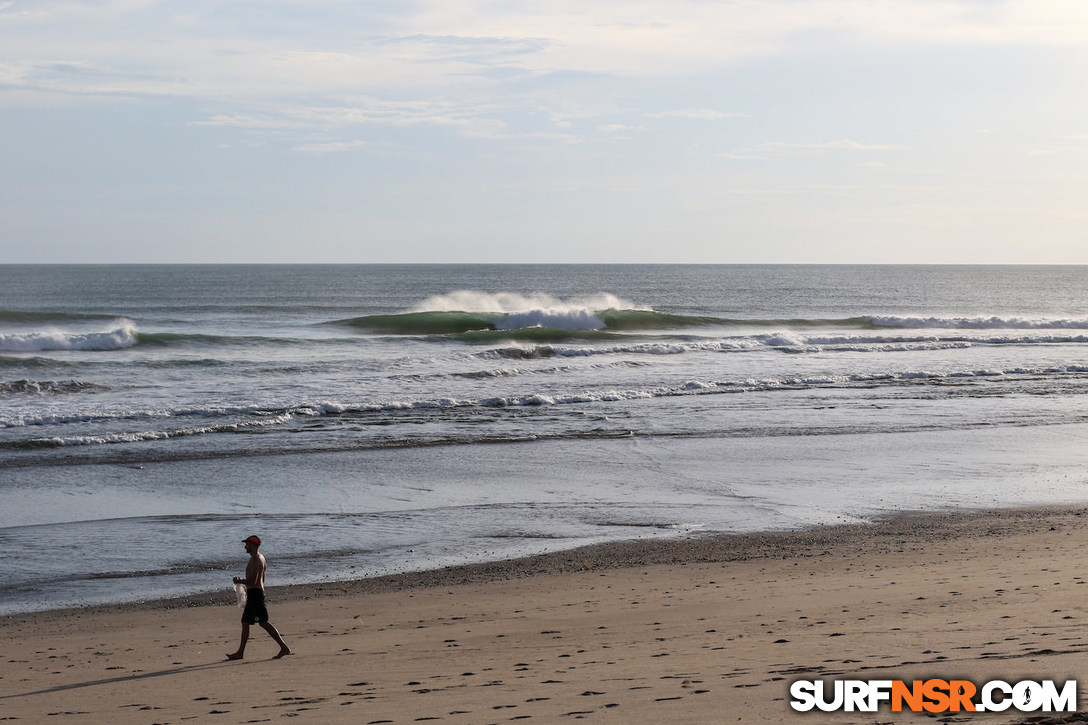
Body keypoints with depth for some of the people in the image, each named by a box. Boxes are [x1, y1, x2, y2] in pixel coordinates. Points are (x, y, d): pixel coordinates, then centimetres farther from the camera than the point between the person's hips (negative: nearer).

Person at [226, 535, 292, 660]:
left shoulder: (255, 559, -15)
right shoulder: (261, 557, 17)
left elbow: (252, 581, -22)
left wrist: (239, 581, -7)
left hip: (254, 592, -11)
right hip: (253, 594, 11)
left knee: (263, 622, -13)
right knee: (245, 622, 13)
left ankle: (284, 648, -16)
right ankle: (240, 652, 16)